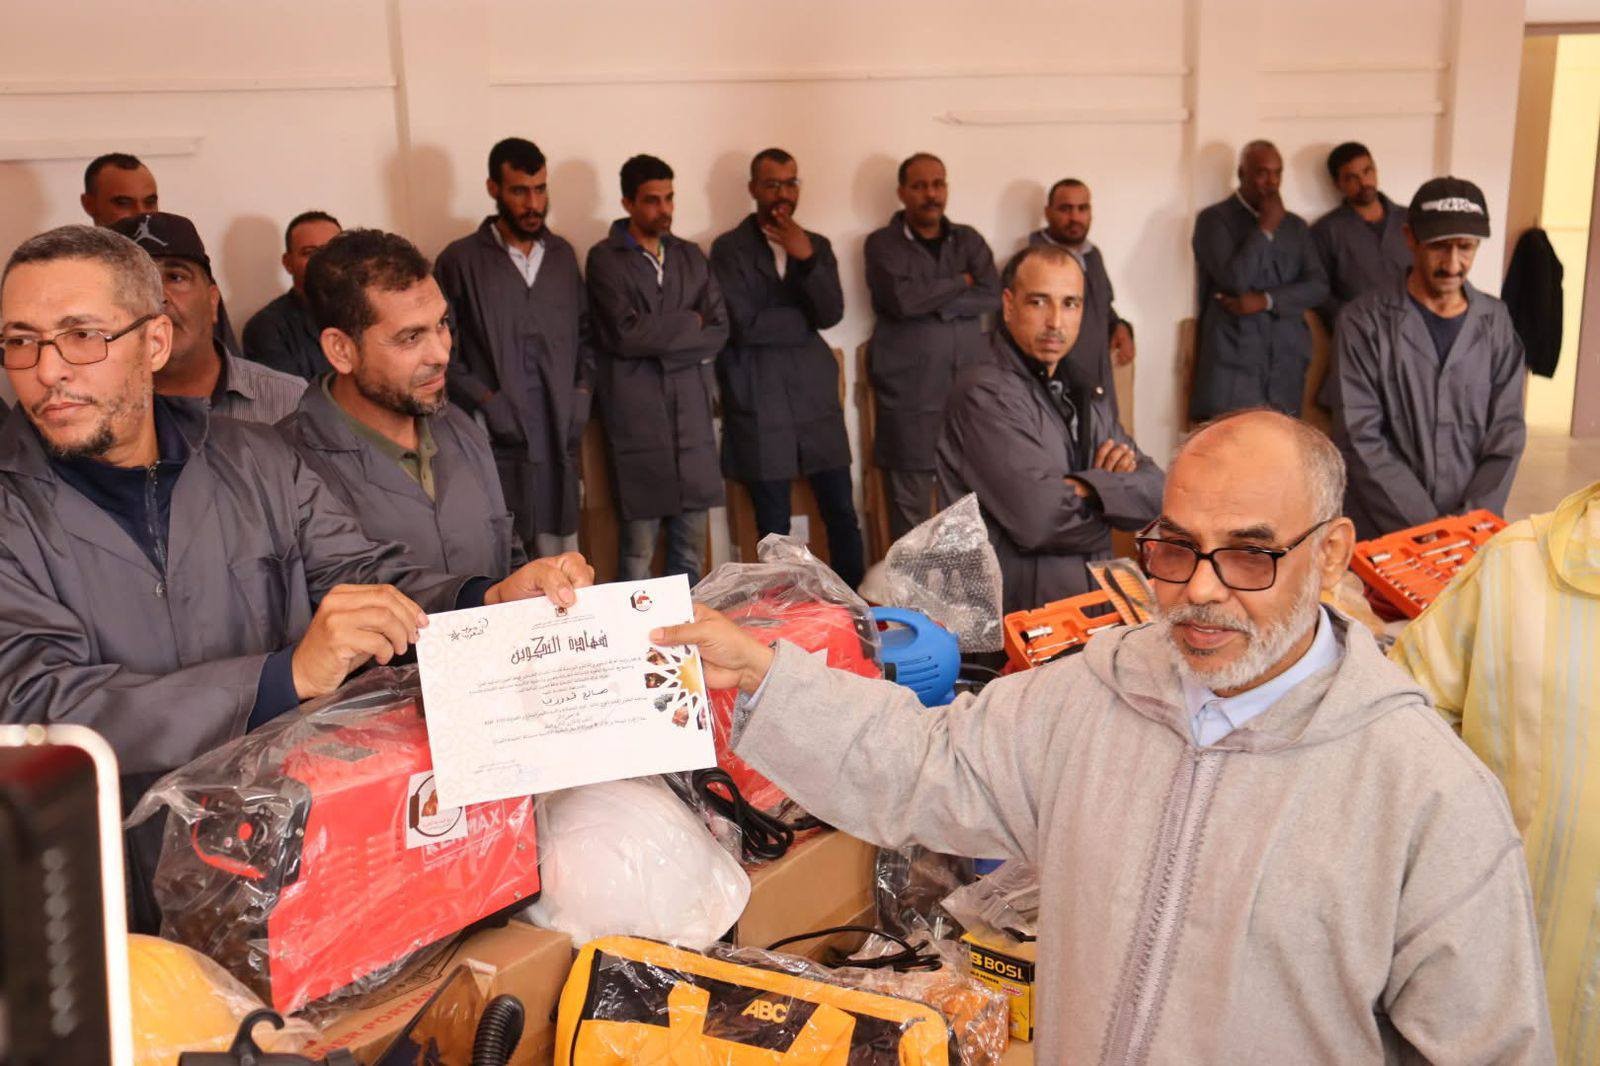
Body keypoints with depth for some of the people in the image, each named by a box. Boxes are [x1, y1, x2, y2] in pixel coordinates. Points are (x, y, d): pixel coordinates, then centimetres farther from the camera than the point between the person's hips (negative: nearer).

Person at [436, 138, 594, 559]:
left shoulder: (563, 254, 14)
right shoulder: (461, 261, 0)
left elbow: (585, 333, 21)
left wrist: (583, 393, 7)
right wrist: (487, 403, -10)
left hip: (560, 440, 4)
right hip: (497, 443, -4)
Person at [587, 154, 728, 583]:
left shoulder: (692, 256, 16)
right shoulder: (605, 258, 0)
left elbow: (719, 332, 6)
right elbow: (625, 333, -12)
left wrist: (657, 340, -7)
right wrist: (690, 323, -1)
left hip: (692, 414, 5)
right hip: (638, 416, -4)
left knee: (692, 546, 6)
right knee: (639, 547, -5)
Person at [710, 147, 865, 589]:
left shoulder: (817, 246, 12)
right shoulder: (728, 249, -1)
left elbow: (832, 313, -2)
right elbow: (743, 324, -11)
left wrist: (806, 259, -15)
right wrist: (804, 320, -2)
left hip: (816, 398, 3)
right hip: (760, 404, -3)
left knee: (843, 515, 5)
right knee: (774, 529, 3)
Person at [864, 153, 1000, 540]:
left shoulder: (969, 240, 14)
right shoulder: (882, 244, 4)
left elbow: (992, 296, -2)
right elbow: (902, 299, -13)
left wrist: (931, 301, -9)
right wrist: (960, 283, -2)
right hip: (908, 393, -3)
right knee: (910, 507, 0)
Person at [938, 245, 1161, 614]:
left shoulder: (1085, 390, 16)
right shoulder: (984, 393, -11)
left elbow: (1154, 493, 11)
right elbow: (1036, 519, -21)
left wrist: (1086, 488, -10)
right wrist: (1118, 488, -1)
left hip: (1092, 600, 8)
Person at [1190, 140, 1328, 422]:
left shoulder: (1295, 225, 18)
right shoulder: (1214, 219, 2)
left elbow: (1318, 287, 7)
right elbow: (1234, 279, -12)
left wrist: (1265, 300, -8)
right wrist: (1265, 228, -7)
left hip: (1287, 361, 5)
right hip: (1233, 362, -4)